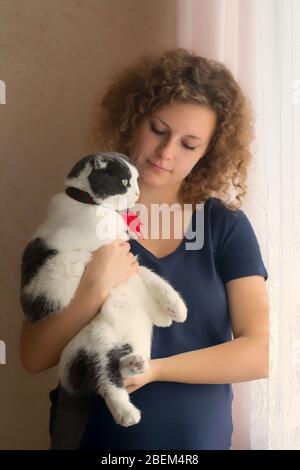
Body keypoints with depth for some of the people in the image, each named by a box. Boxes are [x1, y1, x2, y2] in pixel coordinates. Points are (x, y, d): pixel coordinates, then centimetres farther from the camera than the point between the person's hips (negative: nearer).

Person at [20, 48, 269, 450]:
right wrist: (95, 287, -25)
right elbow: (34, 357, -10)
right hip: (94, 436, 0)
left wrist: (152, 369, -22)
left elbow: (262, 351, -14)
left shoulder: (227, 225, -7)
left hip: (201, 437, 1)